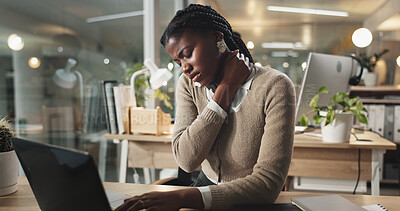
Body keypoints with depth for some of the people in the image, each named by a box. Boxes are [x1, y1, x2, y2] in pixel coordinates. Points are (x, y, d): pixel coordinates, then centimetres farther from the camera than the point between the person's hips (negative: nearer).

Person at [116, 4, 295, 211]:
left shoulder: (274, 87, -18)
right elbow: (187, 160, -17)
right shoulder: (189, 84, -4)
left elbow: (268, 183, -23)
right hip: (208, 186, 4)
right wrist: (226, 87, -19)